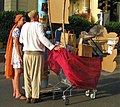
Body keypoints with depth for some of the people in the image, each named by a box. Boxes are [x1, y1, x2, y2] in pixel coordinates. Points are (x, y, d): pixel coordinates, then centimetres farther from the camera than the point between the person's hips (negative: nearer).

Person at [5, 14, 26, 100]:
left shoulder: (19, 30, 16)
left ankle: (15, 92, 16)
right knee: (18, 73, -9)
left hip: (19, 51, 10)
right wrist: (19, 56, -22)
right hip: (17, 52, -10)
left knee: (15, 73, 10)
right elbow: (16, 44, -19)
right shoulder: (16, 30, -13)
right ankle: (18, 94, -7)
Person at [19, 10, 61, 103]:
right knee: (36, 76, 1)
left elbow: (21, 40, 13)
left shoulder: (25, 26, 10)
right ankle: (35, 97, 4)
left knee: (27, 76, 10)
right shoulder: (38, 25, -6)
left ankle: (28, 96, 13)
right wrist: (52, 47, -22)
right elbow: (42, 38, -19)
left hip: (27, 53, 5)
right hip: (37, 54, -5)